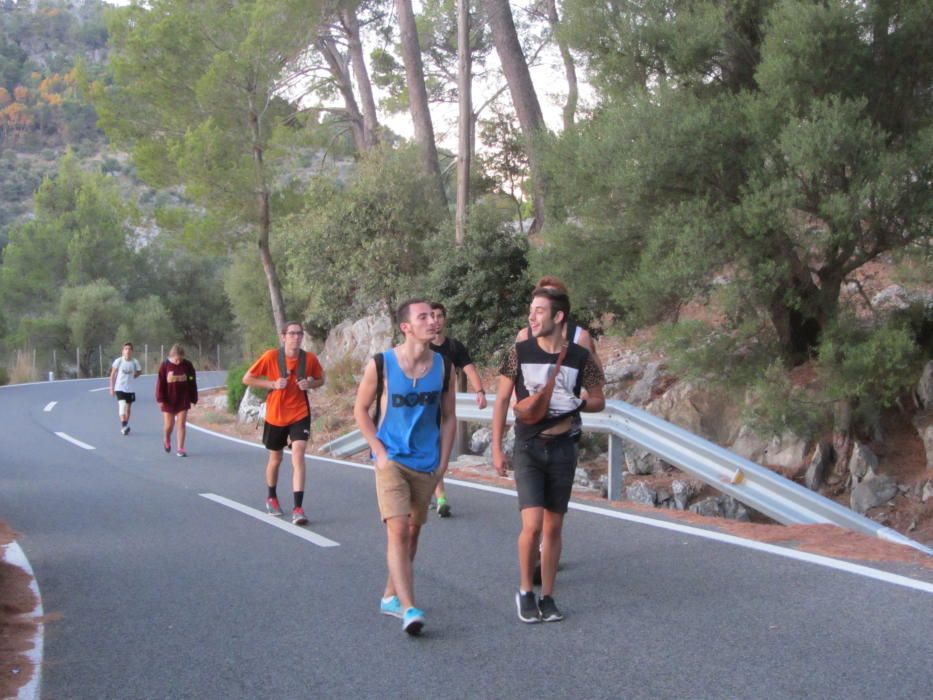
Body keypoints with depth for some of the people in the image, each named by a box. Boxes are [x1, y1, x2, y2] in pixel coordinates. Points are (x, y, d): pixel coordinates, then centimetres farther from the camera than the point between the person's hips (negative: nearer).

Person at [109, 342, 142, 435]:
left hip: (130, 389, 3)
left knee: (128, 407, 11)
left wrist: (133, 376, 0)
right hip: (120, 388, -2)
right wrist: (112, 388, -2)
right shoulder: (118, 361, -8)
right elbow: (113, 374, 0)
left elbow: (139, 371, 16)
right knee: (122, 404, -19)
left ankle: (125, 426, 26)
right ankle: (123, 425, -21)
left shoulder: (135, 362, -4)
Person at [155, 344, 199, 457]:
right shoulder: (165, 366, -7)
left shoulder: (187, 365, -3)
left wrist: (193, 398, 5)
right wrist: (160, 399, -10)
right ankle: (166, 440, 38)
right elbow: (160, 383, -6)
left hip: (183, 400, 1)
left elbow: (192, 383, 3)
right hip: (169, 401, -1)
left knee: (181, 424, -2)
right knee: (169, 424, 7)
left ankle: (180, 449, 2)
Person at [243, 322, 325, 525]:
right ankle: (271, 498, 41)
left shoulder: (310, 358, -7)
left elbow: (320, 380, 10)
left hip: (300, 414, 0)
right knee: (275, 458, 16)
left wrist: (310, 383, -13)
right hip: (276, 415, 0)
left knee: (298, 456, -17)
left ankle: (298, 508, -18)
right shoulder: (271, 356, -12)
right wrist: (272, 384, -19)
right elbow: (247, 379, -6)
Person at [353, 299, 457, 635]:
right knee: (398, 531, -13)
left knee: (412, 531, 11)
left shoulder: (443, 367, 0)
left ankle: (391, 596, 27)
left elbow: (448, 418, 8)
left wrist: (443, 462, 4)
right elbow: (361, 410, 1)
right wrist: (379, 452, -7)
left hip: (427, 464, 4)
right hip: (391, 461, -4)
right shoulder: (380, 365, -9)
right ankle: (408, 609, -15)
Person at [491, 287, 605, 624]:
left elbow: (598, 400, 10)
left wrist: (577, 404, -12)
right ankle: (525, 590, 9)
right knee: (532, 524, -12)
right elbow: (502, 400, 3)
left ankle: (547, 597, 20)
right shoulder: (520, 352, -3)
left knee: (553, 527, 8)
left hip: (562, 448, 2)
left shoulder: (579, 357, -2)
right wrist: (496, 448, -2)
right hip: (528, 448, -1)